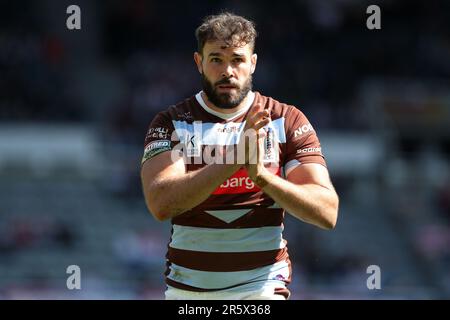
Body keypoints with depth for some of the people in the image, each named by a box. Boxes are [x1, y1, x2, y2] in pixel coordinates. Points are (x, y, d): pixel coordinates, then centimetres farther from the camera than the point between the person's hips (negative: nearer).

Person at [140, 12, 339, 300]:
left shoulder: (288, 121, 2)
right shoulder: (171, 123, 2)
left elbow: (327, 213, -7)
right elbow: (161, 204, -16)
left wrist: (262, 175, -23)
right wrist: (235, 158, -26)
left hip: (261, 287, -1)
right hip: (186, 286, 1)